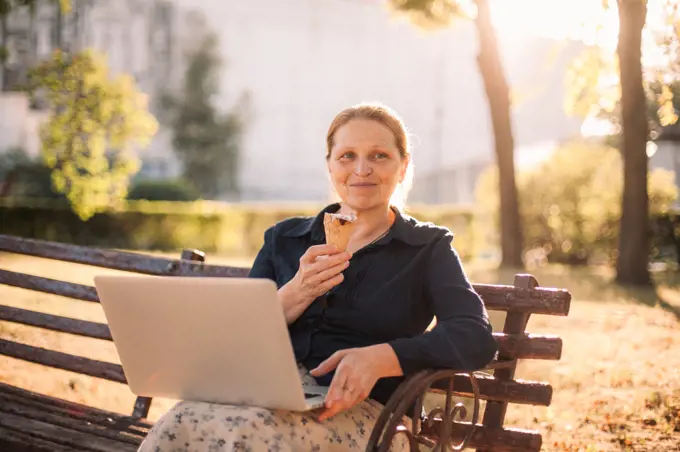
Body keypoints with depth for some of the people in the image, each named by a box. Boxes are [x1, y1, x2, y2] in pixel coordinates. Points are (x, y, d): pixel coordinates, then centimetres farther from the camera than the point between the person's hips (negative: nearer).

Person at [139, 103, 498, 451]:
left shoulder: (427, 249, 12)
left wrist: (378, 358, -21)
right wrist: (297, 295, -8)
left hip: (356, 410, -3)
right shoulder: (284, 239, 21)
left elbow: (476, 339, -6)